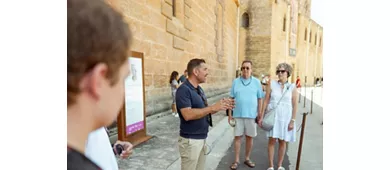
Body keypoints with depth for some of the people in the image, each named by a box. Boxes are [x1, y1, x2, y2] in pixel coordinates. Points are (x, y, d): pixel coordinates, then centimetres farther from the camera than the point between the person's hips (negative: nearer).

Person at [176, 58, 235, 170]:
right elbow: (188, 115, -29)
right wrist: (213, 107, -27)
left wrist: (220, 106, -2)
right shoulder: (183, 90, -18)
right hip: (190, 140, -8)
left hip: (202, 138, 8)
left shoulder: (199, 89, 9)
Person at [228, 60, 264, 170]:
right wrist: (230, 114, 1)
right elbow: (231, 99, 3)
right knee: (237, 137, 6)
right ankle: (237, 160, 20)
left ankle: (247, 158, 29)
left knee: (249, 137, 11)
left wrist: (259, 114, 1)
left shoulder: (256, 82, 0)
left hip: (251, 115, 0)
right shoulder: (236, 81, 0)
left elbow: (260, 99, 3)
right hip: (238, 115, 0)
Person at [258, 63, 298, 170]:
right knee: (272, 141, 0)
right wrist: (261, 116, -4)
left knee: (282, 142, 9)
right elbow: (266, 101, -1)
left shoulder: (292, 87, -2)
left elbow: (295, 105, -2)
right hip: (273, 117, 0)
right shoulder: (272, 84, -2)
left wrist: (292, 121, -7)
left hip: (285, 118, 1)